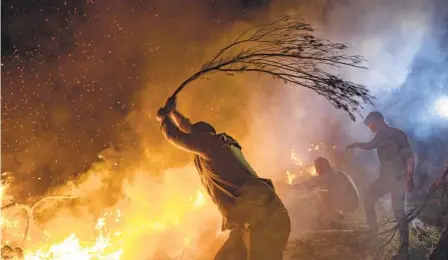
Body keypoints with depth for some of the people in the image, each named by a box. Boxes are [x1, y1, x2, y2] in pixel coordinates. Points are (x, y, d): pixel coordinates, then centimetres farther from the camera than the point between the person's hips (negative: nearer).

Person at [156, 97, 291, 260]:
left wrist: (163, 118, 29)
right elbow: (190, 131, 41)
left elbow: (174, 136, 10)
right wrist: (172, 112, 49)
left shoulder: (211, 141, 1)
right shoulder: (221, 144, 27)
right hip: (254, 219, 10)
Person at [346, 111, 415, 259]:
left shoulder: (397, 134, -9)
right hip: (385, 177, 8)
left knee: (398, 211, -9)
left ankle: (404, 248, -6)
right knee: (368, 200, 10)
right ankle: (373, 234, 20)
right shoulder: (380, 136, 12)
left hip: (398, 178, -8)